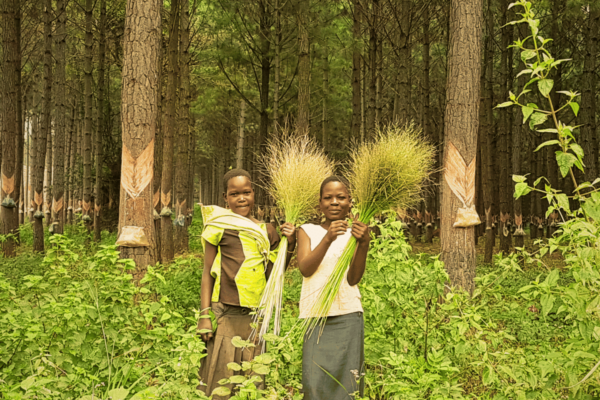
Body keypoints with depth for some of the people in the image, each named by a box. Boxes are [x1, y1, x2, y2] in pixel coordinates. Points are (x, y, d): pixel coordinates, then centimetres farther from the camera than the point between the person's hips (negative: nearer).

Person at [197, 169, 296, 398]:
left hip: (256, 317, 4)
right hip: (225, 314, -4)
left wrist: (289, 244, 1)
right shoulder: (219, 226, 0)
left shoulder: (267, 232, 11)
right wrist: (204, 314, -4)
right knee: (221, 379, -2)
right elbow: (207, 272, 2)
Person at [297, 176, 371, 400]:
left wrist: (364, 244, -21)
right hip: (315, 316, 0)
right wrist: (328, 239, -21)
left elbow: (353, 278, -5)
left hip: (348, 317, 0)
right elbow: (305, 269, -7)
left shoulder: (354, 234, 7)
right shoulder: (308, 231, 9)